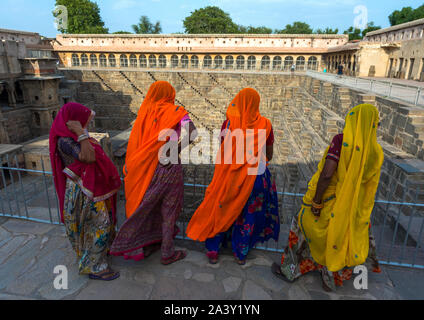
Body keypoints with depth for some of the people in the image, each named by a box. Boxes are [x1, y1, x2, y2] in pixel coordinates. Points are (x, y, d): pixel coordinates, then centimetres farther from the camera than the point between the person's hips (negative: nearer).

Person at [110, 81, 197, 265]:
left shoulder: (144, 113, 1)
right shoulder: (176, 112, -9)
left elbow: (135, 142, 2)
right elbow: (191, 132, -26)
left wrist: (129, 168, 9)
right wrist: (176, 150, -13)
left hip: (145, 169, 4)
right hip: (169, 168, -4)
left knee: (146, 206, 20)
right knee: (168, 211, 11)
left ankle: (146, 245, 36)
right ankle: (167, 253, 24)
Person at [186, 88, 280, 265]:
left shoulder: (229, 123, -11)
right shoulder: (265, 124, -7)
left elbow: (222, 152, -2)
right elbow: (269, 155, 2)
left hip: (229, 176, -1)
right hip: (256, 176, 1)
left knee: (220, 211, 17)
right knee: (248, 215, 17)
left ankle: (213, 251, 28)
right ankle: (241, 254, 32)